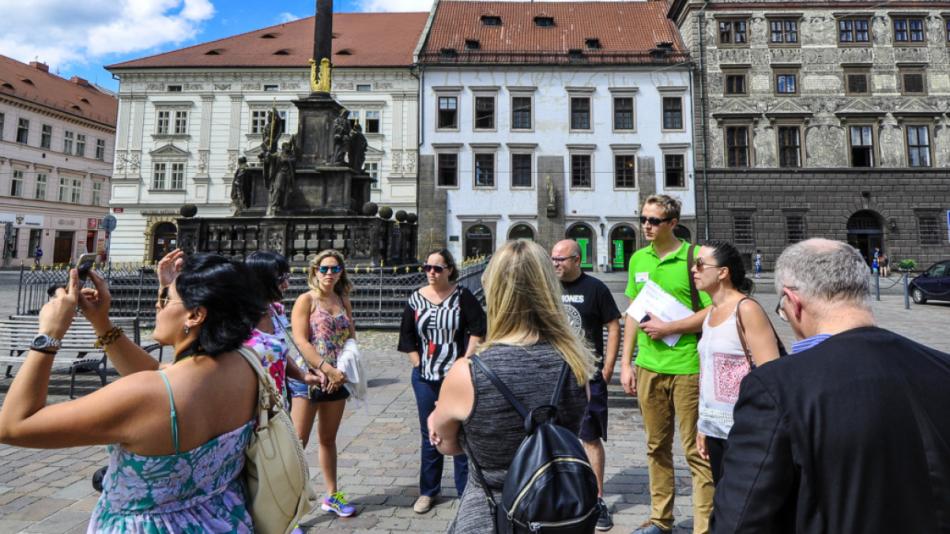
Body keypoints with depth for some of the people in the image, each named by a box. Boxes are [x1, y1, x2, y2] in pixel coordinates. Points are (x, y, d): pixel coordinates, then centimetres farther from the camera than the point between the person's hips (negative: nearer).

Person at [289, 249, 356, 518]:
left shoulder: (344, 301, 10)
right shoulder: (306, 300, -5)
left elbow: (351, 338, 8)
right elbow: (301, 341, -14)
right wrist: (327, 369, -21)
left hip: (337, 378, 5)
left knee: (328, 439, 16)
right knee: (298, 442, -4)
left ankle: (332, 496, 28)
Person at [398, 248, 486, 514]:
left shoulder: (462, 296, -6)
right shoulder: (416, 298, 3)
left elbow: (478, 328, -7)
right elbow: (407, 335, 9)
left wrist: (466, 361, -12)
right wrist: (417, 364, 2)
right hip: (425, 377, 3)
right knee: (429, 435, 14)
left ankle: (465, 489, 22)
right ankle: (428, 491, 29)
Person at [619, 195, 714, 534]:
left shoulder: (693, 256, -8)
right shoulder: (638, 259, 9)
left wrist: (668, 328, -15)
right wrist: (626, 362, 10)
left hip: (687, 367, -5)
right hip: (648, 367, 5)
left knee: (695, 450, 3)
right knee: (656, 446, 16)